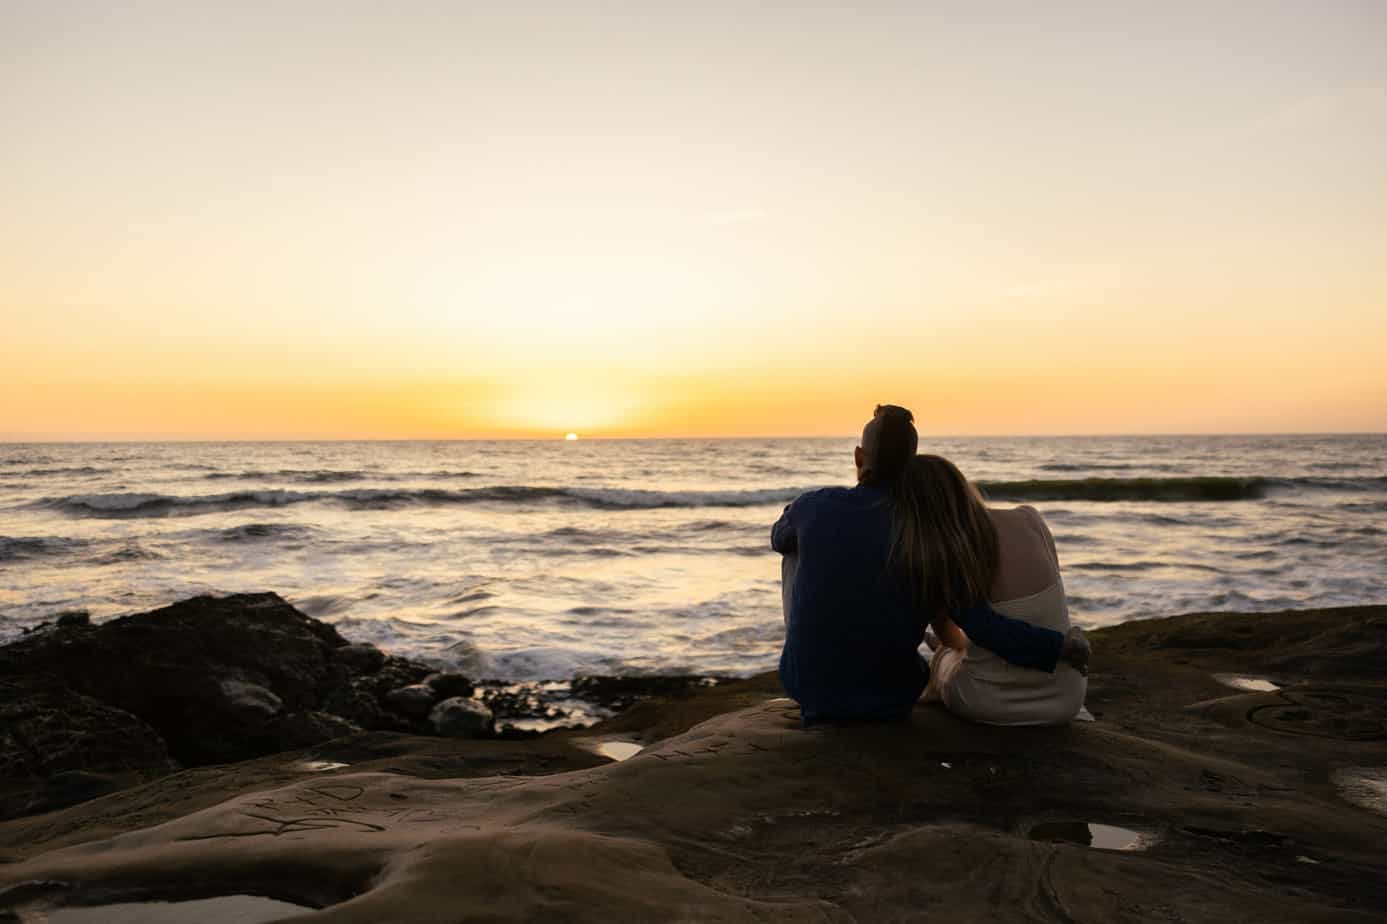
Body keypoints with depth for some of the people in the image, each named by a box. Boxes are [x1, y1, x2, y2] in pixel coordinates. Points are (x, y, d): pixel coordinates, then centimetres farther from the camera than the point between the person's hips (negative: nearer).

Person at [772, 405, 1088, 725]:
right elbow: (983, 626, -17)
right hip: (889, 699, 1)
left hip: (808, 684, -1)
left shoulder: (813, 506, -11)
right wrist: (1061, 646, -3)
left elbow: (780, 540, 14)